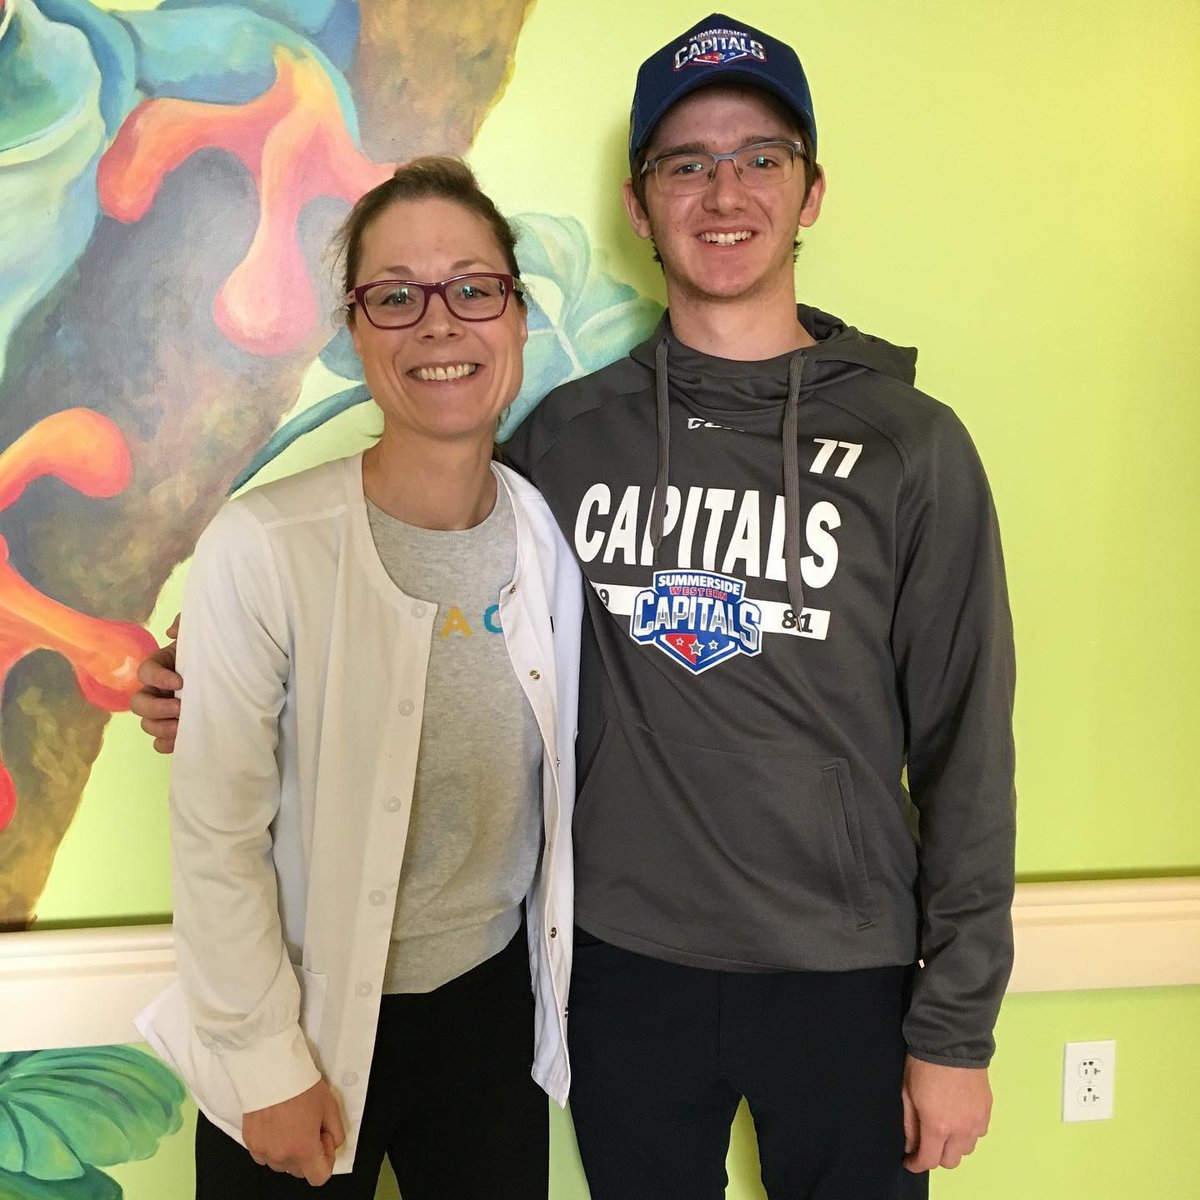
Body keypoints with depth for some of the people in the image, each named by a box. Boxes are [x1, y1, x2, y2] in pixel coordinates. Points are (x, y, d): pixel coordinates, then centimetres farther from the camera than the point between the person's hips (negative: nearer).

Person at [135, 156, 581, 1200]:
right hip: (306, 1030, -4)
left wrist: (554, 988, 8)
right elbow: (216, 837, -14)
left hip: (495, 1007, 4)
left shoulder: (549, 536, -6)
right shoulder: (263, 550, -21)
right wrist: (270, 1067, -9)